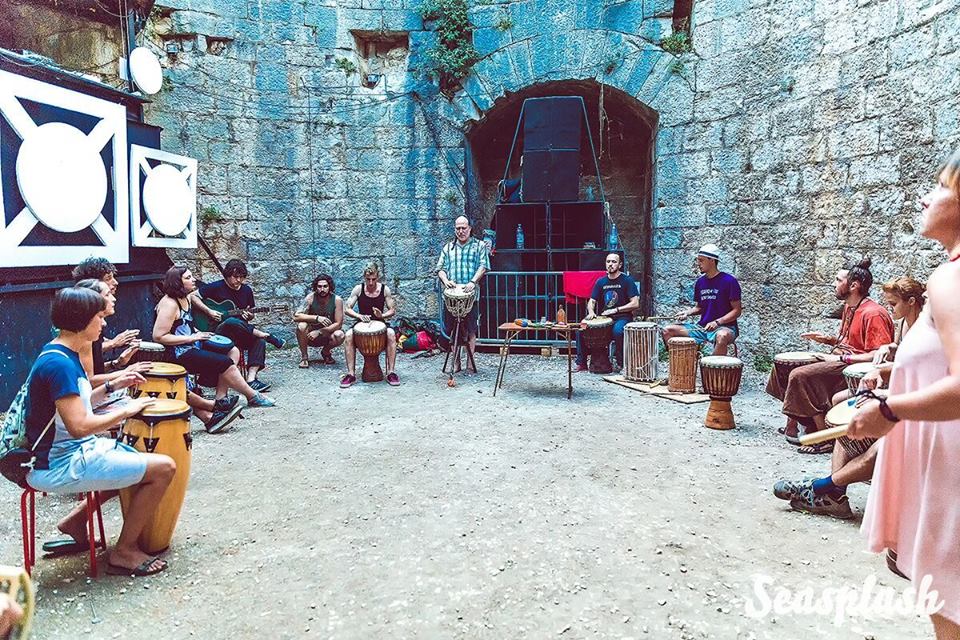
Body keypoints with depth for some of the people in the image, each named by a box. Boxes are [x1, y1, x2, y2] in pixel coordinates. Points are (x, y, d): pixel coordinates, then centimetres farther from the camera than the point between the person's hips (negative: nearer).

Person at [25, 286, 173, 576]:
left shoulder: (66, 355, 9)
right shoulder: (58, 363, -22)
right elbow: (79, 426, -28)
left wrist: (113, 386, 10)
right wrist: (127, 410, -17)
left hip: (74, 452, 11)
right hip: (60, 467, -11)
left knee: (138, 462, 25)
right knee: (164, 468, -14)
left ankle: (77, 519, 23)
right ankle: (124, 552, 0)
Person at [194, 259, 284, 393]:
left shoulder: (247, 290, 11)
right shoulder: (216, 287, -3)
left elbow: (251, 314, 20)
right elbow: (194, 296, -4)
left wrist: (249, 316, -5)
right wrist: (209, 311, -14)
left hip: (241, 335, 5)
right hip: (219, 332, -4)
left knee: (259, 341, -28)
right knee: (231, 322, -40)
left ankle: (251, 378, -38)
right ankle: (267, 336, -25)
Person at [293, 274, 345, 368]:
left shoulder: (337, 300, -16)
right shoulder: (311, 298, -16)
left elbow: (338, 324, -17)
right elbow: (296, 316, -24)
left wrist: (319, 332, -27)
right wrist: (317, 318, -36)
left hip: (328, 333, 0)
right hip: (311, 334, 0)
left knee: (340, 336, -31)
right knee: (301, 326, -31)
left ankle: (326, 351, 3)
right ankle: (304, 357, -9)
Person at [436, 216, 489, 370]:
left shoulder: (479, 246, 8)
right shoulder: (448, 247, 16)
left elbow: (483, 266, -2)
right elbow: (440, 268, 12)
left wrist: (473, 282, -18)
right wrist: (445, 280, -9)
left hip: (471, 295, -3)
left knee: (471, 330, 0)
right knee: (453, 329, 5)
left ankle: (470, 362, 7)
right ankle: (455, 362, 14)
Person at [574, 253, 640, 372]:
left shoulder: (627, 281, -3)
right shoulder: (601, 282, 11)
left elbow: (635, 304, -10)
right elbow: (592, 301, 14)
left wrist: (615, 310, -16)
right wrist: (591, 311, -9)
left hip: (622, 317, -5)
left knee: (618, 330, -38)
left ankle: (621, 364, -18)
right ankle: (581, 364, -8)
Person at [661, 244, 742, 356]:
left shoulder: (729, 281, -9)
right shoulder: (700, 282, 10)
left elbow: (737, 311, -9)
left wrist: (717, 322, -21)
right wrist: (687, 313, 1)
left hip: (725, 327, -6)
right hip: (702, 326, 6)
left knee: (722, 336, -42)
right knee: (667, 330, -5)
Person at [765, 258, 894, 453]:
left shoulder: (873, 314, -18)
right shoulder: (849, 307, 14)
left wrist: (841, 358, -21)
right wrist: (827, 339, 8)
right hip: (840, 360, 11)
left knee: (800, 376, -26)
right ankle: (792, 425, 11)